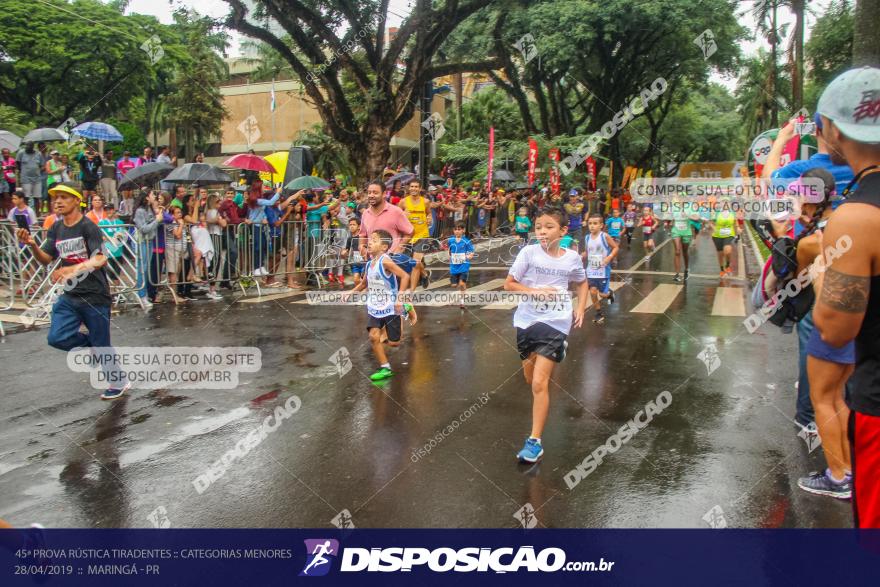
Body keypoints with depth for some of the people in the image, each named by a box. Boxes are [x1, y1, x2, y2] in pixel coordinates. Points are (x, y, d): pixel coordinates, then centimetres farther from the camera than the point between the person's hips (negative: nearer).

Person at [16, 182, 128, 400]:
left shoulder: (88, 227, -13)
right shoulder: (56, 229, 8)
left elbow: (100, 260, -25)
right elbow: (45, 259, 7)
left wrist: (74, 269, -41)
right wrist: (32, 245, -13)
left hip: (95, 296, -6)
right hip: (70, 296, 6)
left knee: (101, 345, 2)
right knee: (57, 338, -8)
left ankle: (119, 383, 23)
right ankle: (93, 344, 19)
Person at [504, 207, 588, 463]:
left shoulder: (572, 257, -2)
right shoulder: (529, 252, -6)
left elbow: (582, 283, 18)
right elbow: (509, 284, -3)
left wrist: (580, 308, 5)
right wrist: (535, 291, -17)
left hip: (556, 323, -2)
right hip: (527, 320, 2)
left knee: (539, 383, -11)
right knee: (531, 379, 16)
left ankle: (535, 441, -5)